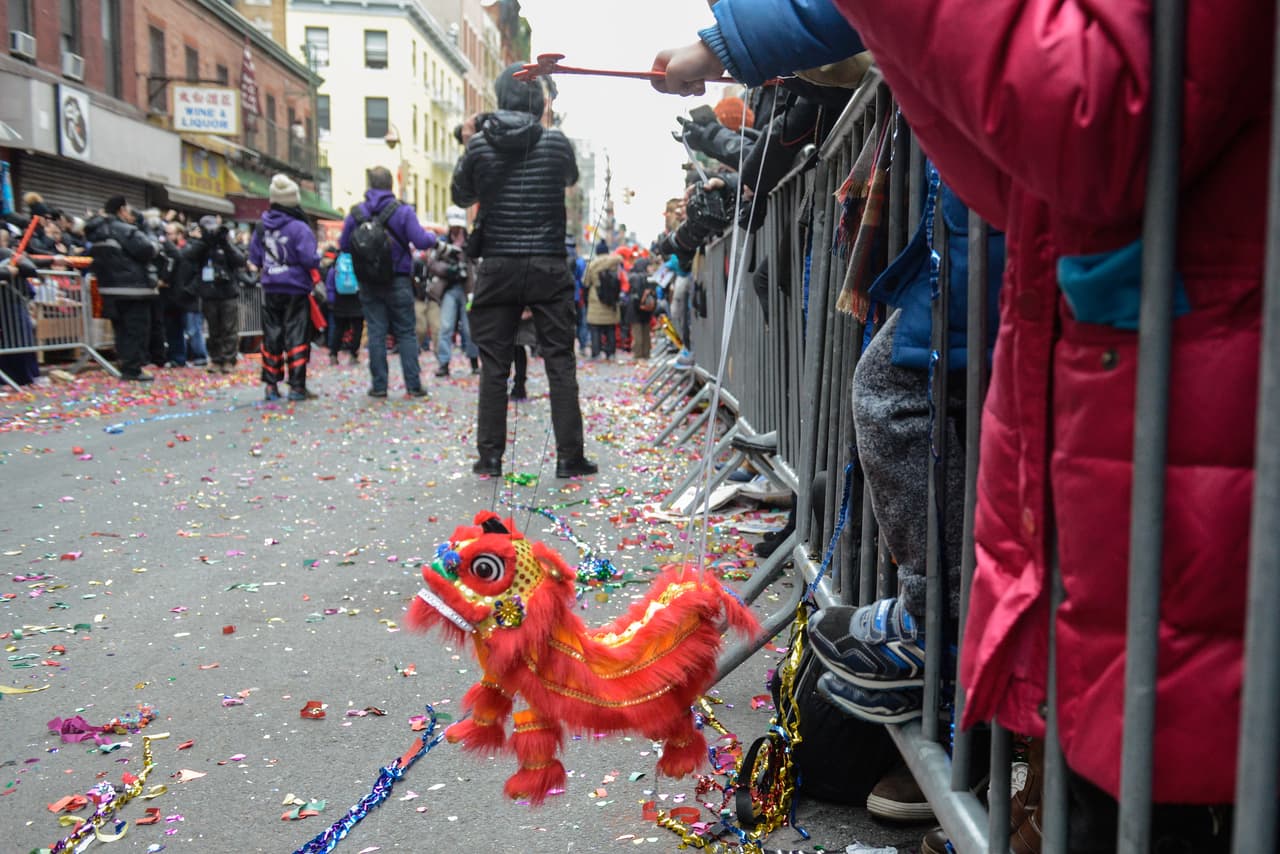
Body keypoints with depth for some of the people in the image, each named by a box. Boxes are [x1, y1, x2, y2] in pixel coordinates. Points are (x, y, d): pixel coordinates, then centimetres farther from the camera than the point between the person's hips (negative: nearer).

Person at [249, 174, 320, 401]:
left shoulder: (262, 227, 4)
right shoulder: (299, 228, -14)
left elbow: (254, 257, 11)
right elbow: (309, 259, -16)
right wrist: (317, 280, 0)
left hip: (270, 290, 5)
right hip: (296, 289, -5)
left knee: (271, 336, 11)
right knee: (297, 336, 0)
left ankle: (271, 385, 13)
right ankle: (297, 386, -1)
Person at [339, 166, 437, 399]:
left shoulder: (356, 213, 1)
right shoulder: (402, 211, -8)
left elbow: (344, 245, 5)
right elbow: (421, 241, -13)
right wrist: (433, 237, 9)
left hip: (369, 283, 2)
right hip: (398, 281, -2)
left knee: (376, 333, 6)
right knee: (406, 333, 4)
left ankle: (378, 385, 5)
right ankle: (413, 385, 1)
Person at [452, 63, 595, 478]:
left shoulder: (479, 144, -1)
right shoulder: (556, 142, -2)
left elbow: (461, 196, 12)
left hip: (498, 266, 1)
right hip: (548, 267, -1)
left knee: (493, 364, 7)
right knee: (560, 362, 3)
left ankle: (490, 455, 9)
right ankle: (569, 456, 4)